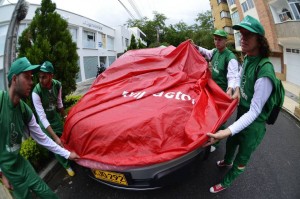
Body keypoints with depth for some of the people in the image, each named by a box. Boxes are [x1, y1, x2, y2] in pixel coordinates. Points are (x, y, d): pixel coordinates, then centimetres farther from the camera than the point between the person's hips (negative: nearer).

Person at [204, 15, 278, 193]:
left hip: (254, 125, -7)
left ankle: (226, 182, 41)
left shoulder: (264, 71, -31)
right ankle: (227, 162, 61)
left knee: (242, 158, 16)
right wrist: (237, 89, 1)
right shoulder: (247, 59, -6)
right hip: (242, 115, 7)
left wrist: (228, 131, -39)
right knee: (231, 143, 31)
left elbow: (254, 111, -31)